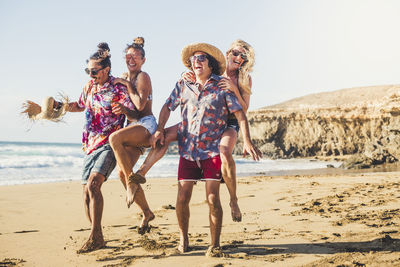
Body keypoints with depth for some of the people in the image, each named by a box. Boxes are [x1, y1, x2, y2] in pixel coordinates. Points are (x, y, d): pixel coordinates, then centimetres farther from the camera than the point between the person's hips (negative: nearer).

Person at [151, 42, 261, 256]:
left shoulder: (221, 86, 0)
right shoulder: (183, 86, 9)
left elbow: (240, 114, -2)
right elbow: (167, 107, 17)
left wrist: (247, 141, -13)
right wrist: (159, 129, 1)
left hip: (212, 150, -2)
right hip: (187, 150, 3)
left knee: (212, 198, -8)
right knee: (182, 198, 0)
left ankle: (215, 244, 6)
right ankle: (183, 237, 23)